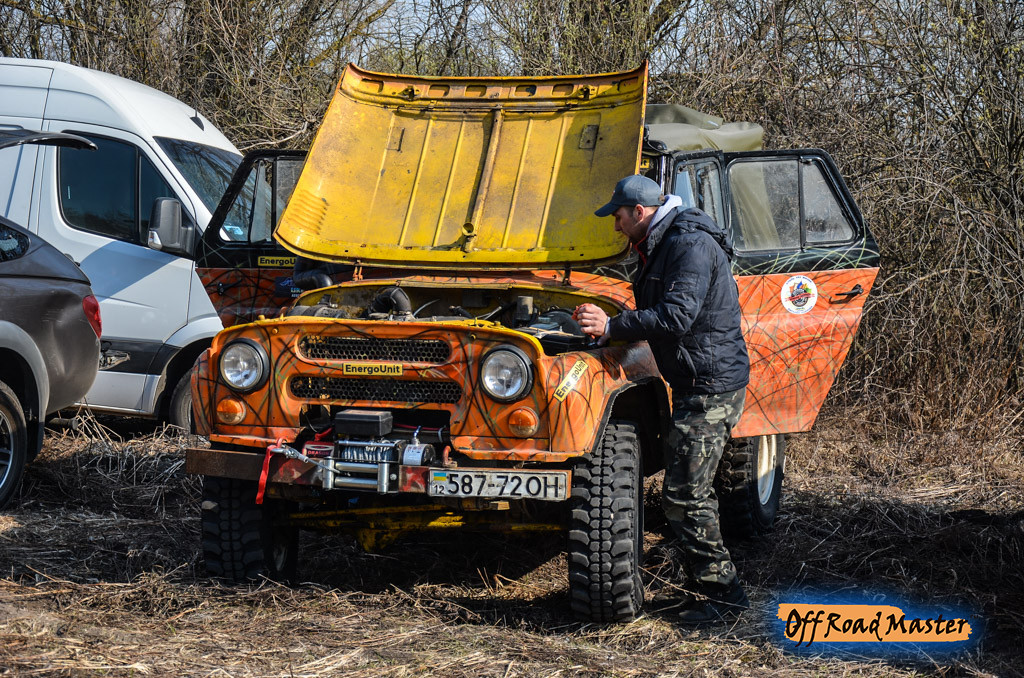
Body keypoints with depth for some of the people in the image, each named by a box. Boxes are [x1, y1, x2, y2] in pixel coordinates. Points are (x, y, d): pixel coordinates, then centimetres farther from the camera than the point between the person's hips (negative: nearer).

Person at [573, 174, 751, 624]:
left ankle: (723, 595, -3)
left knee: (684, 495, -10)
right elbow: (655, 314, 20)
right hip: (695, 383, 11)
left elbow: (675, 318, -27)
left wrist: (612, 327, -22)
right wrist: (607, 324, 6)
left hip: (712, 387, -11)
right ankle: (711, 586, 23)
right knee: (690, 490, 15)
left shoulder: (690, 245, -18)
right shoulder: (660, 245, 15)